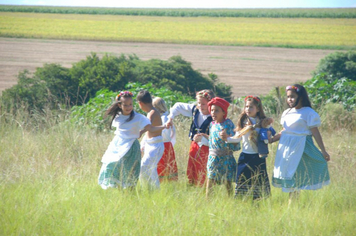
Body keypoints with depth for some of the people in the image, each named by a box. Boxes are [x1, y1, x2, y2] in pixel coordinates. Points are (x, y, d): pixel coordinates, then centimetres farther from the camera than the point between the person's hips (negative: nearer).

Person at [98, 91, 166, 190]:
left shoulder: (138, 118, -9)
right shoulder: (118, 117, 5)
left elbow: (151, 128, -18)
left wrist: (164, 126, -32)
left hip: (130, 148, -5)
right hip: (117, 146, 5)